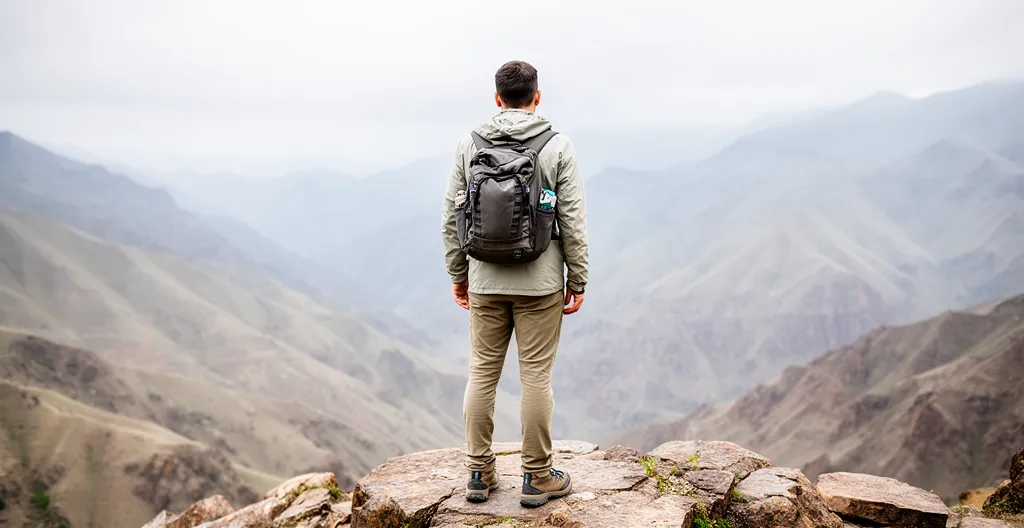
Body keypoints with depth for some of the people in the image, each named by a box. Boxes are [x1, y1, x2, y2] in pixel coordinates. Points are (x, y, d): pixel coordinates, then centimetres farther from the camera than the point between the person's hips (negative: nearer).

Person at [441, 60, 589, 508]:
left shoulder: (469, 145, 1)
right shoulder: (557, 147, -5)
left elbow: (452, 217, 4)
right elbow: (572, 222, -6)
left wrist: (458, 274, 13)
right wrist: (577, 280, 3)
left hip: (485, 283, 2)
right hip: (540, 284, -2)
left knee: (482, 374, 11)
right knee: (537, 377, 4)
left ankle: (479, 474, 19)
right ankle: (538, 477, 14)